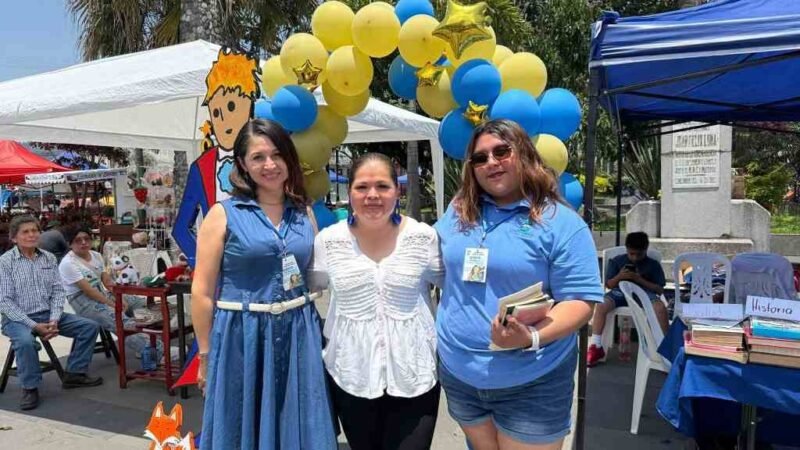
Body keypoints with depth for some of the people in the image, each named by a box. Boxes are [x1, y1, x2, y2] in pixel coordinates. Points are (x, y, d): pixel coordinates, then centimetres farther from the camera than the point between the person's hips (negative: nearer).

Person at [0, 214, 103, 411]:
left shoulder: (49, 258, 4)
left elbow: (58, 291, 3)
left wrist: (54, 320, -13)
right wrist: (34, 325, -21)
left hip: (48, 315, 5)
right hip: (18, 318, -5)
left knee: (89, 326, -5)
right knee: (25, 341, -36)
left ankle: (74, 373, 7)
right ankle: (30, 387, -12)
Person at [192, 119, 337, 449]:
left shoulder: (304, 214, 7)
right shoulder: (223, 214, -6)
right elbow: (202, 292, -5)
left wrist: (317, 332, 12)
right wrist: (206, 354, -4)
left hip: (299, 336, 4)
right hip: (241, 337, -3)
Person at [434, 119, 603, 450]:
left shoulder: (561, 222, -9)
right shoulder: (458, 212, 6)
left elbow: (581, 300, -12)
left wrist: (532, 337, -27)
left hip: (532, 385, -4)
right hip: (458, 376, 5)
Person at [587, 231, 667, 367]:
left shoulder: (653, 264, 9)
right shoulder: (616, 261, 10)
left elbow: (660, 290, 4)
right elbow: (609, 285, 13)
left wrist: (640, 280, -9)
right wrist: (619, 277, -9)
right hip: (621, 292, 0)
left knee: (661, 307, -35)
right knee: (601, 306, -32)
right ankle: (596, 347, -26)